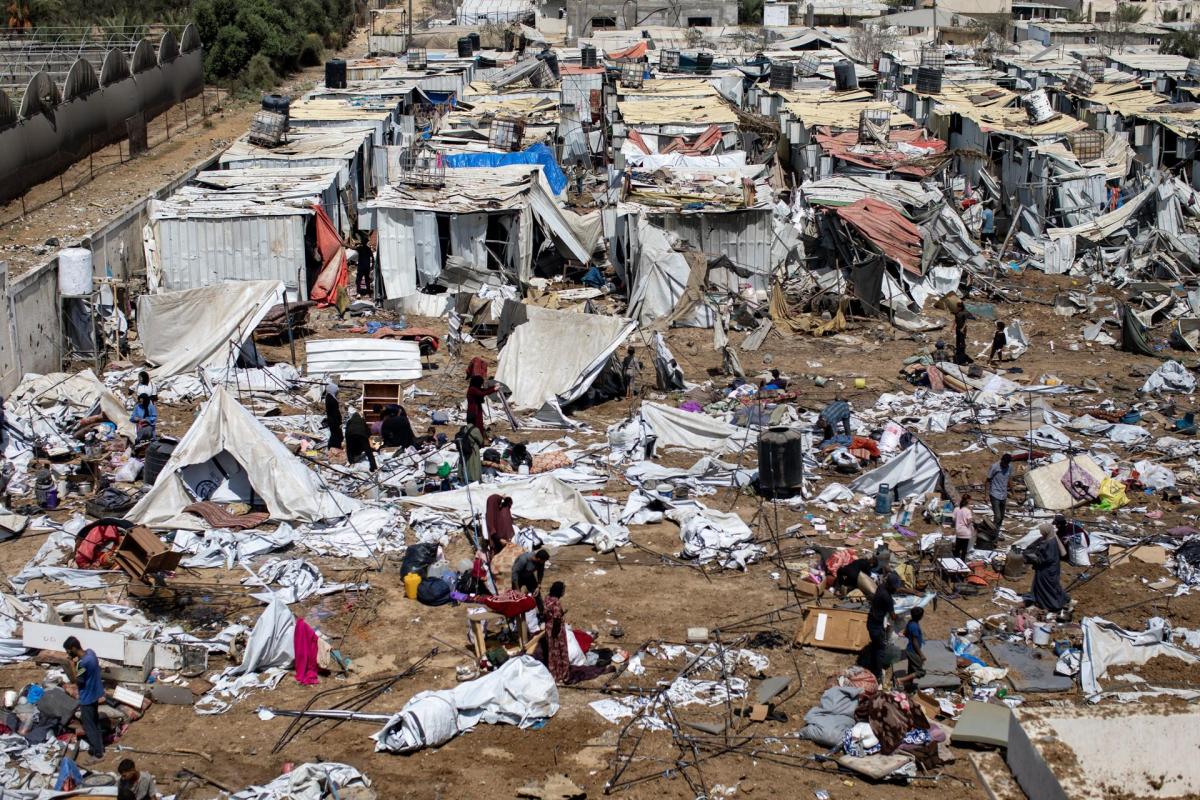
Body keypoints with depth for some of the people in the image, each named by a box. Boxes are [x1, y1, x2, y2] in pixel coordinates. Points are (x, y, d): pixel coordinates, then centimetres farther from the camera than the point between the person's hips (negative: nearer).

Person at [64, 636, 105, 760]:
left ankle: (98, 754, 14)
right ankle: (99, 747, 36)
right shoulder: (90, 653, -4)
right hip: (95, 694, 9)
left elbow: (77, 681, -23)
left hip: (87, 698, -9)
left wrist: (71, 664, -25)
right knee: (95, 723, 23)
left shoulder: (83, 663, -31)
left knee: (89, 726, 5)